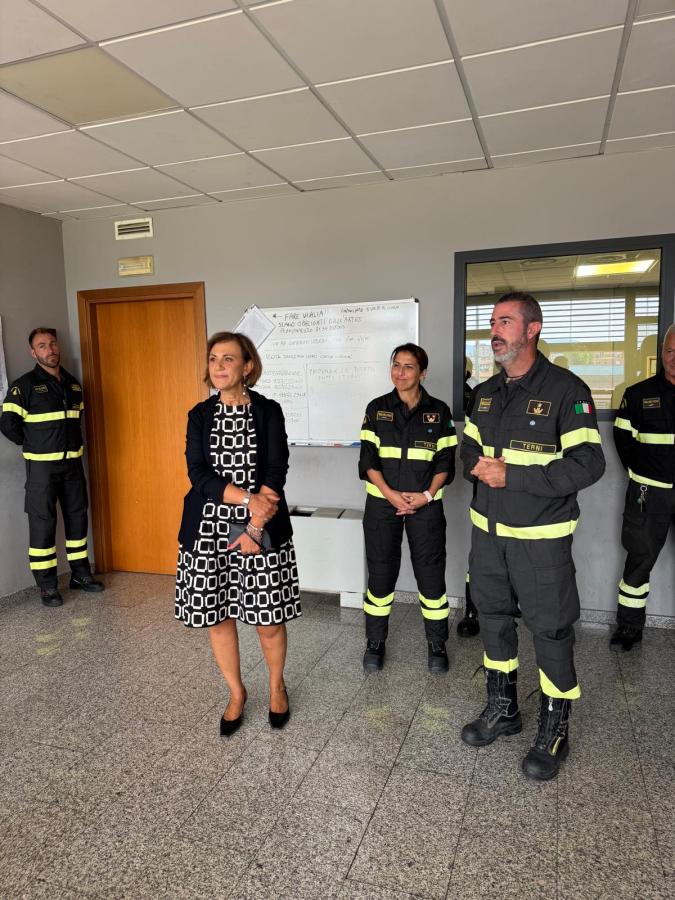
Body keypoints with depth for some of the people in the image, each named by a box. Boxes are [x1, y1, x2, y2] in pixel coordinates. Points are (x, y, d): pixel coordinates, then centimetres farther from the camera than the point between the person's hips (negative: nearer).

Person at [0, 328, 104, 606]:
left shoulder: (74, 384, 9)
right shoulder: (24, 385, -9)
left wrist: (71, 444, 12)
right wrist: (34, 446, -2)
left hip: (73, 463, 5)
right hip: (42, 466, -5)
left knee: (77, 518, 11)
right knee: (43, 522, 0)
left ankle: (81, 574, 24)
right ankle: (47, 586, 9)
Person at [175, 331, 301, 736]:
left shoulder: (269, 411, -2)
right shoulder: (200, 415, 4)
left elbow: (275, 472, -9)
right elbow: (199, 474, -7)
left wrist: (254, 528, -15)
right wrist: (248, 498, -18)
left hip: (263, 531, -2)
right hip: (209, 530, 3)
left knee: (269, 622, 6)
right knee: (217, 618, 11)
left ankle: (277, 686, 35)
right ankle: (236, 693, 35)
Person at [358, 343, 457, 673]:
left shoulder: (439, 411, 4)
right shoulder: (377, 408, 4)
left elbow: (445, 460, 2)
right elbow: (368, 458, -1)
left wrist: (427, 495, -11)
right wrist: (390, 494, -13)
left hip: (426, 504, 0)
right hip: (383, 502, 1)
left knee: (431, 573, 2)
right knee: (380, 573, 5)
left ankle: (437, 645, 20)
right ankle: (375, 643, 22)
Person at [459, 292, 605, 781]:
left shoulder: (566, 389, -13)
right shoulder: (486, 392, 8)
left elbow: (588, 464, -19)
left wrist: (512, 475, -22)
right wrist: (477, 464, -7)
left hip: (541, 537, -6)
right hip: (487, 529, 7)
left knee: (550, 629, 5)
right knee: (493, 617, 16)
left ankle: (554, 730, 25)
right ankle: (503, 709, 35)